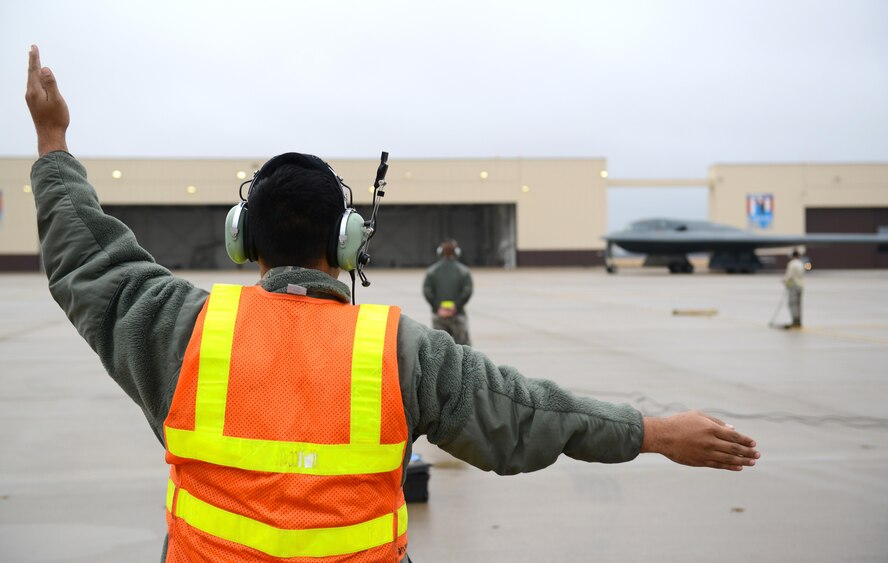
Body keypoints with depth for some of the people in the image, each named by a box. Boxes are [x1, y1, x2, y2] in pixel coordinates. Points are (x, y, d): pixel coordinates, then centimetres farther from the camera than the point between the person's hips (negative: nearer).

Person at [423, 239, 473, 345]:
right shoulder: (463, 270, 0)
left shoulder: (432, 270, 4)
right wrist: (456, 307, -8)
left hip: (438, 315, 2)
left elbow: (427, 290, -7)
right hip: (457, 315, -2)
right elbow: (467, 291, -12)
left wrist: (437, 307, -5)